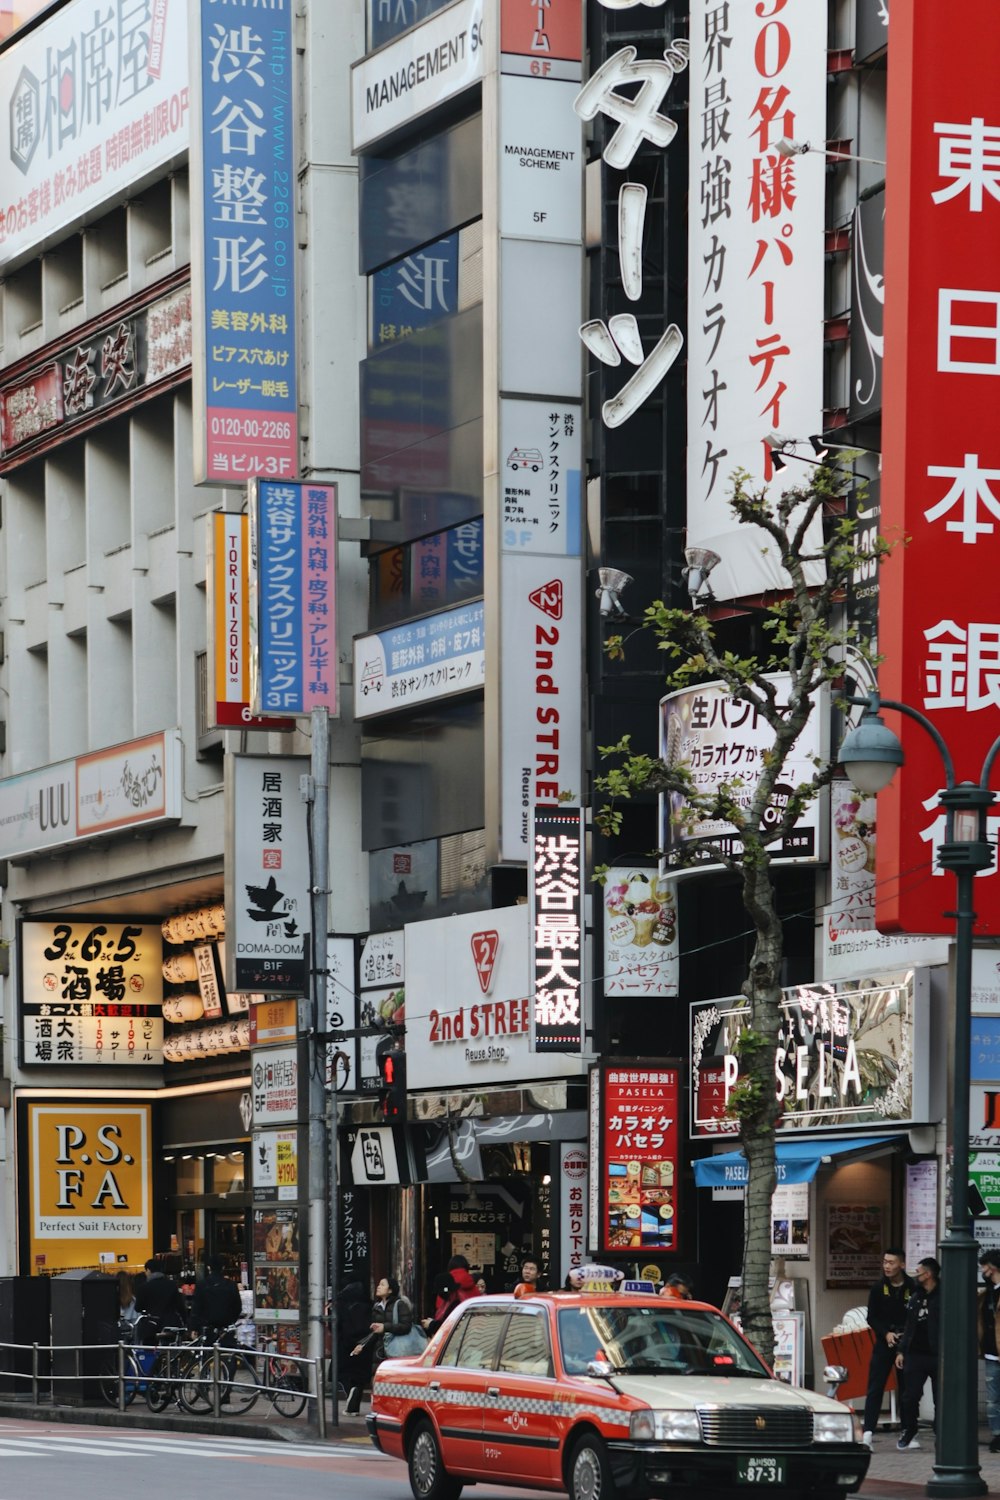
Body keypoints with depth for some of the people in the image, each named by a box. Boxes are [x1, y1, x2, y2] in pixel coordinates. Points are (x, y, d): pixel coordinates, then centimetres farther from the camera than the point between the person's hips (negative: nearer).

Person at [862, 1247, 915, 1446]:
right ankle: (868, 1431, -9)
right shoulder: (878, 1289, 3)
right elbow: (872, 1318, 6)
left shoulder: (913, 1289, -4)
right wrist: (886, 1334, -10)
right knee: (875, 1388, -6)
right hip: (884, 1343, 1)